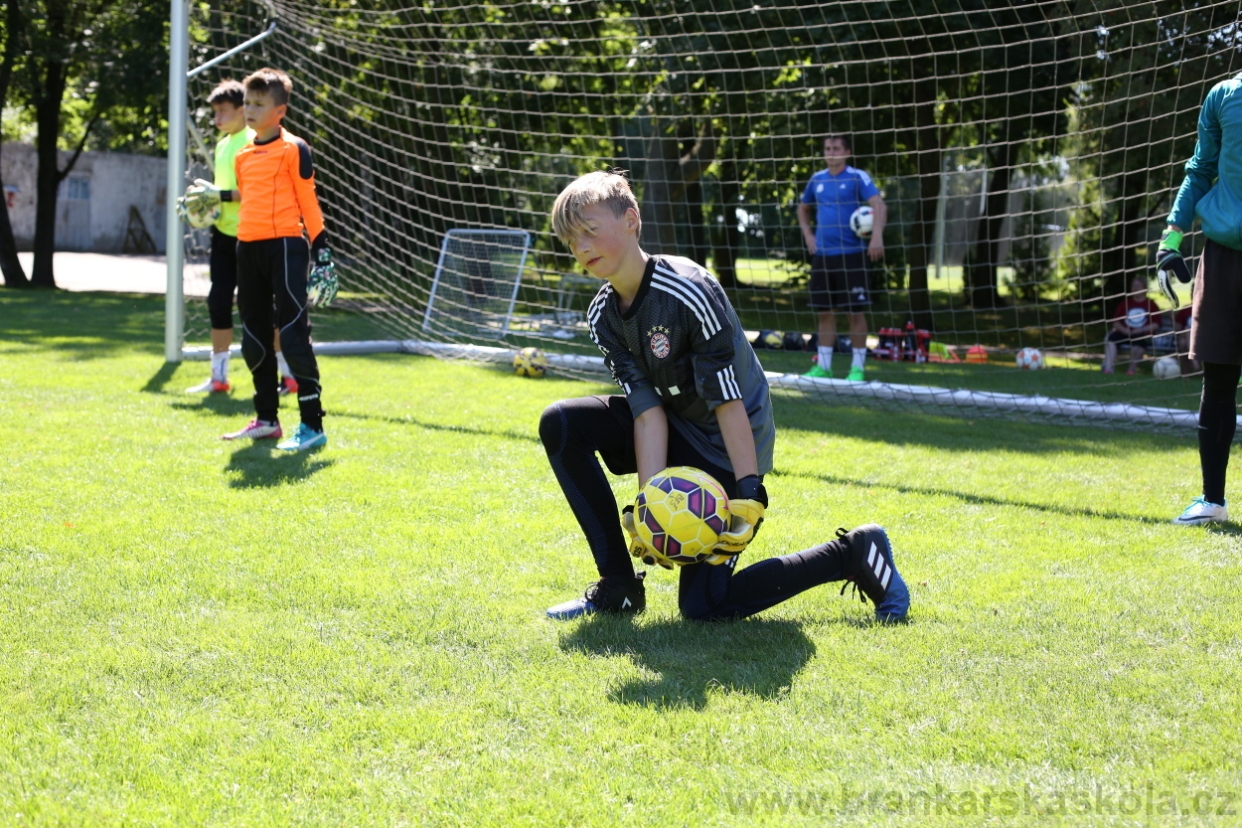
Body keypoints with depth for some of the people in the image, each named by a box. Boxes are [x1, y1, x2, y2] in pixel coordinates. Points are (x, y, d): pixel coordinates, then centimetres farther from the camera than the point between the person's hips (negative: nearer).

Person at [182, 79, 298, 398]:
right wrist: (206, 197, 6)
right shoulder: (223, 144, 15)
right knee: (218, 300, 6)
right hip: (224, 232, 8)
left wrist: (220, 194, -21)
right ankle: (218, 376, 13)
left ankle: (289, 374, 6)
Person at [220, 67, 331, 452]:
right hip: (249, 247, 8)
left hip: (284, 245, -8)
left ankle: (312, 424, -8)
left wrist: (321, 247, -10)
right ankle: (266, 420, 22)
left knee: (293, 334, -10)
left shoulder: (293, 149, -4)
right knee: (253, 339, 11)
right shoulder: (243, 155, 16)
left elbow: (308, 202, -5)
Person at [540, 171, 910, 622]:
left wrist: (748, 492, -30)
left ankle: (853, 554, 4)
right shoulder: (603, 316, -5)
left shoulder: (689, 291, -26)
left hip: (725, 449, -7)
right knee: (561, 424, -11)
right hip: (675, 429, 7)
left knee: (702, 605, -12)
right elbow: (647, 410, -12)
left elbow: (728, 399, -26)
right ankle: (618, 589, -3)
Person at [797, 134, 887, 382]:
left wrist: (877, 235, -33)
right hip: (822, 255, 5)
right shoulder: (817, 180, 11)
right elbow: (803, 208, 28)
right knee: (825, 312, 8)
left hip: (851, 254, -5)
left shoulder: (858, 178, -6)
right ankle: (823, 366, 14)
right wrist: (808, 235, 13)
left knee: (854, 312, -2)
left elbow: (879, 205, -18)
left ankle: (857, 368, 5)